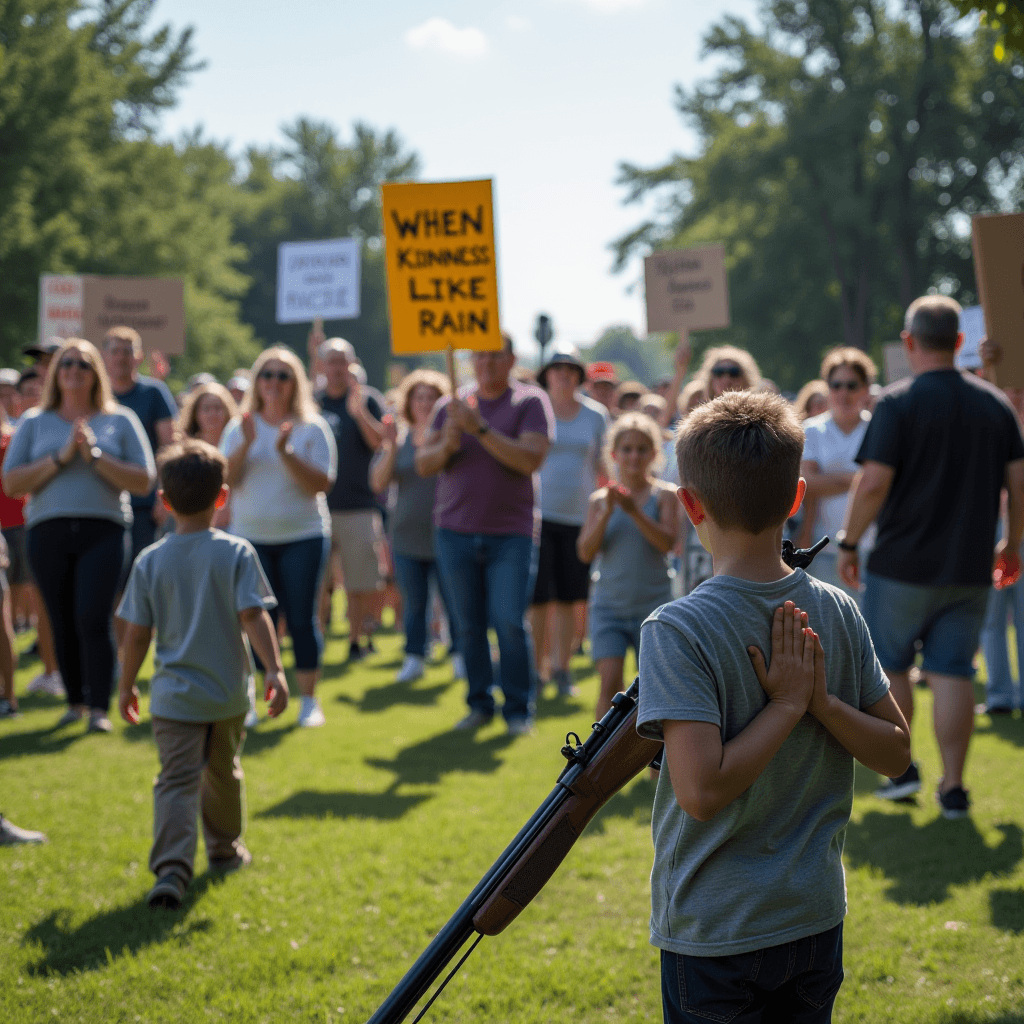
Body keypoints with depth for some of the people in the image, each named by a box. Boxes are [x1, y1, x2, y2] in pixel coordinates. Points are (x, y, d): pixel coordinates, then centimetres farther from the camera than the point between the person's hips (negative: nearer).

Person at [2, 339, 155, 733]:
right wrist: (61, 457, -7)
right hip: (48, 533, 2)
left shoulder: (120, 421, 9)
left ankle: (100, 708, -8)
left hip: (103, 531, -2)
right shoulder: (35, 423, 12)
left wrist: (95, 456, -9)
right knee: (62, 624, 5)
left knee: (93, 618, -14)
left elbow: (144, 482, 2)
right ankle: (75, 701, 20)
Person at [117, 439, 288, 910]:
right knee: (223, 772, 22)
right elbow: (253, 615, -16)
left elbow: (137, 633, -1)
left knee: (176, 781, -5)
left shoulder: (150, 561, -4)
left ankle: (171, 867, -23)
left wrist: (126, 686, 10)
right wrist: (274, 669, -16)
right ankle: (226, 847, 40)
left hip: (173, 694, -1)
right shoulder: (236, 553, -7)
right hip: (228, 692, 1)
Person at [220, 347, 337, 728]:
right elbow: (224, 481, -3)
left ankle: (309, 700, 8)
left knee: (302, 619, -2)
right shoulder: (239, 428, 7)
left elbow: (321, 484, -9)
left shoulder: (312, 429, 0)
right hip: (250, 537, 2)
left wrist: (285, 452, -19)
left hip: (302, 536, -1)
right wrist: (246, 444, -16)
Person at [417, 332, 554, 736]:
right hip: (456, 531, 3)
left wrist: (480, 428, -21)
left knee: (510, 622, -8)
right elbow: (423, 464, 8)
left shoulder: (530, 401, -1)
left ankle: (519, 709, 2)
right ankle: (479, 703, 16)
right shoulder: (452, 404, 10)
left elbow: (530, 460, -15)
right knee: (468, 624, 5)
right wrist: (446, 446, -14)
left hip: (510, 533, -3)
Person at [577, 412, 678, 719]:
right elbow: (586, 552, -4)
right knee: (610, 682, -13)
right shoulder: (600, 499, 3)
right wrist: (607, 512, -16)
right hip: (609, 604, 0)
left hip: (653, 604, 0)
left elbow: (667, 542, -15)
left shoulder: (664, 495, -1)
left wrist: (634, 511, -25)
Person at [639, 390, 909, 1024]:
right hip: (818, 918, 5)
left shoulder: (677, 631, -18)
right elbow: (897, 752, 3)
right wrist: (820, 703, -10)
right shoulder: (839, 614, -2)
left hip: (713, 932, -5)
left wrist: (789, 705, -16)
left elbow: (701, 790, -25)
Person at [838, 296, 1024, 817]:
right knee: (953, 672, 6)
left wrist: (849, 543, -4)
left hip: (902, 564, -3)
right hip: (970, 568, 3)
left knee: (889, 665, 14)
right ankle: (953, 786, 4)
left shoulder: (897, 402, -10)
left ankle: (901, 765, 16)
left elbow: (873, 483, -15)